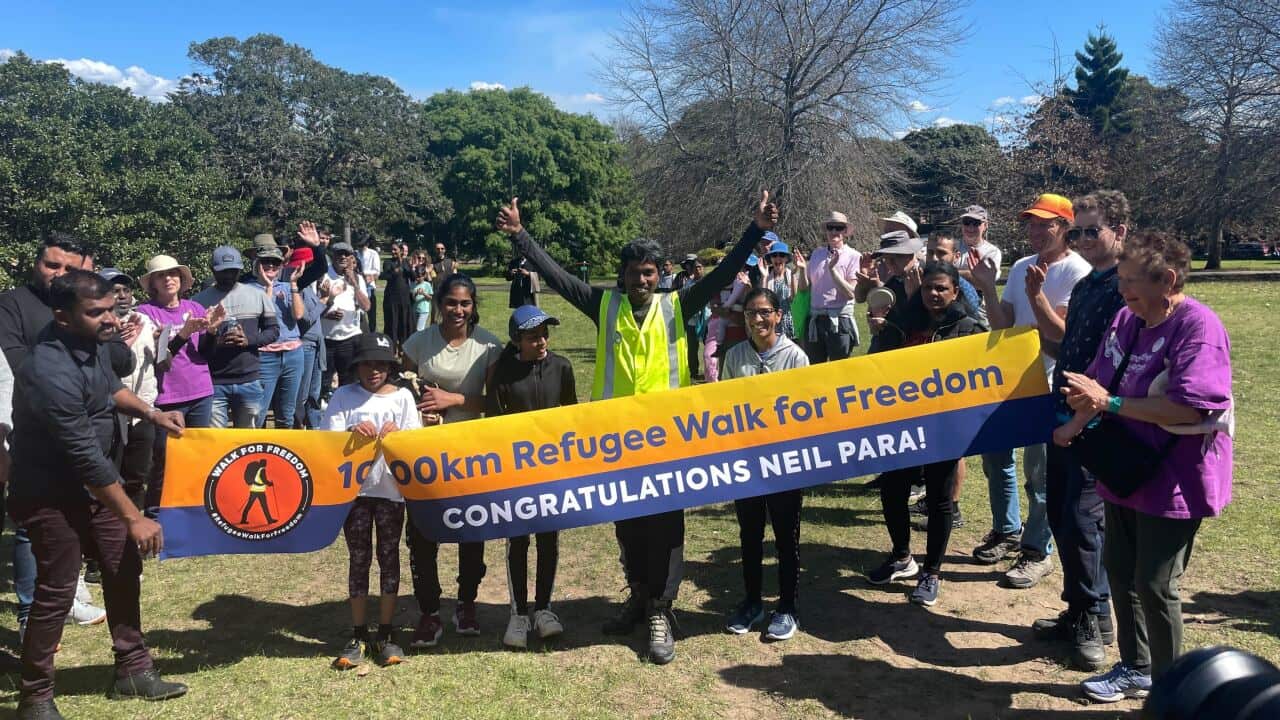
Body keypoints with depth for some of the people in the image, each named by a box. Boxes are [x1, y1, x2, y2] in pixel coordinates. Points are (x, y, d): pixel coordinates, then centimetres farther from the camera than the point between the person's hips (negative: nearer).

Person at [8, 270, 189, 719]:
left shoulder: (93, 343, -6)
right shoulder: (52, 374, -32)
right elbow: (88, 458, -29)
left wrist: (150, 414, 2)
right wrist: (134, 519, -23)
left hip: (87, 482, 9)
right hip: (48, 493, -9)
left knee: (123, 567, 11)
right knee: (56, 591, -2)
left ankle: (133, 669, 24)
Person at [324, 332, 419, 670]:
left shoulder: (402, 397, 4)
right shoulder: (343, 397, 3)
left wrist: (396, 436, -21)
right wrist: (352, 433, -22)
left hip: (391, 488, 0)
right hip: (354, 487, 0)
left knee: (388, 557, 7)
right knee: (358, 559, 7)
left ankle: (385, 635, 17)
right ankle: (358, 636, 17)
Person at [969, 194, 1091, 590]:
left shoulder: (1077, 272, -13)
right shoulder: (1021, 267, 8)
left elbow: (1062, 334, -20)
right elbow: (1001, 326, 5)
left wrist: (1036, 294, -29)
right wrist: (987, 288, -7)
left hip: (1049, 384, -7)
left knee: (1039, 471, 0)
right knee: (995, 455, 16)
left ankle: (1037, 552, 15)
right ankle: (1007, 530, 34)